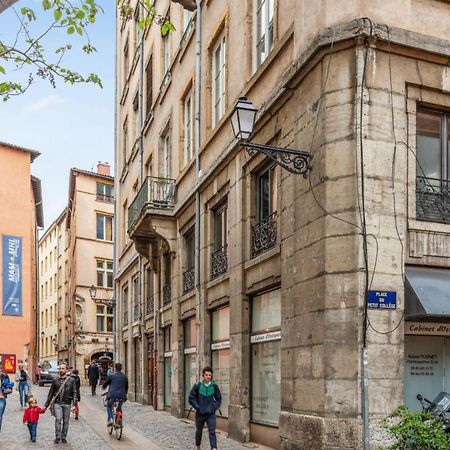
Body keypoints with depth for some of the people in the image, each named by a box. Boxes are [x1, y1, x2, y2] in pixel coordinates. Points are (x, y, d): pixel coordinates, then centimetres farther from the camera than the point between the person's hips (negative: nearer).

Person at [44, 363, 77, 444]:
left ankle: (63, 437, 18)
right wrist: (46, 405, 13)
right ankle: (57, 437, -4)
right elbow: (51, 393, 14)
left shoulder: (71, 380, 3)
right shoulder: (55, 381, 8)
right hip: (57, 403, 1)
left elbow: (74, 393, 0)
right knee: (58, 419, -14)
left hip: (67, 404, 0)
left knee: (66, 421, 5)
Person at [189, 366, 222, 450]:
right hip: (200, 414, 0)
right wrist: (198, 407, -11)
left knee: (212, 432, -10)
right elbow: (191, 398, -5)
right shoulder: (197, 386, -9)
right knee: (199, 431, 17)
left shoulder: (214, 386, -4)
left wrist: (214, 407, -3)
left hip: (211, 414, 0)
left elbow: (218, 398, 8)